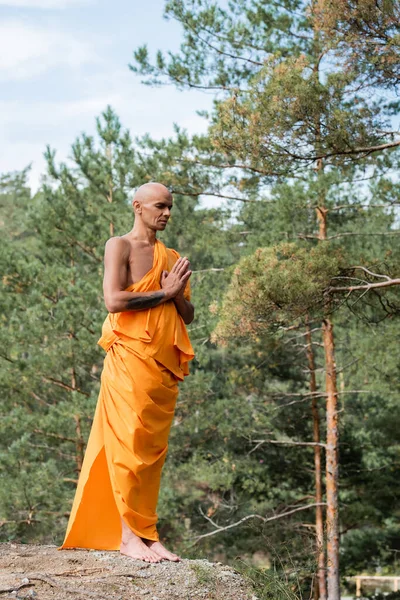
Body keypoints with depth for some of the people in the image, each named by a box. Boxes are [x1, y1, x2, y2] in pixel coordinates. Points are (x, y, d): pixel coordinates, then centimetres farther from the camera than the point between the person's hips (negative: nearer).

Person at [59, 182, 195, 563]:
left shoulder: (172, 258, 19)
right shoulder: (120, 246, 0)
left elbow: (187, 316, 18)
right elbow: (114, 300, -14)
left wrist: (179, 294, -3)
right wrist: (164, 293, -7)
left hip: (165, 366, 6)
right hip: (130, 357, -6)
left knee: (153, 450, 6)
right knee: (129, 445, -6)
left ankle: (147, 533, 9)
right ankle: (129, 534, -2)